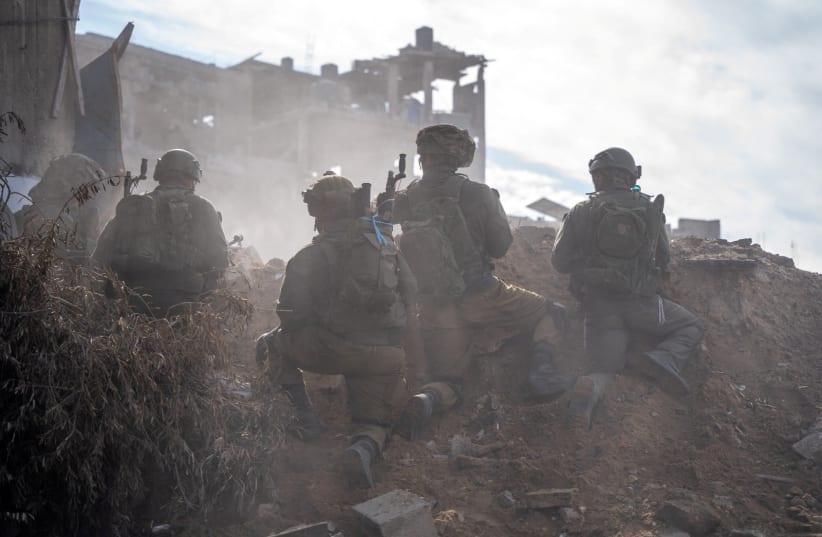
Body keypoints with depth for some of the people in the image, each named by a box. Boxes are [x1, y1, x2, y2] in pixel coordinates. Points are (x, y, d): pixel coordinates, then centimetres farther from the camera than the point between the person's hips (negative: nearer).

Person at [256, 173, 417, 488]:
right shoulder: (386, 243, 12)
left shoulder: (313, 255, -1)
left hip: (336, 349, -3)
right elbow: (410, 293, 13)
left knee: (272, 344, 22)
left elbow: (293, 311, -7)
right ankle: (365, 449, -16)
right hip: (386, 355, 4)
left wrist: (276, 336, 14)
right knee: (374, 423, 22)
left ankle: (306, 418, 11)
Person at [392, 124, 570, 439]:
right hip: (481, 299, -2)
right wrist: (495, 204, 14)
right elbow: (501, 246, -1)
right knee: (550, 313, 21)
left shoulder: (403, 203, -5)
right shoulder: (477, 194, -13)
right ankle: (541, 371, -5)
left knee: (447, 381, 15)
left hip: (435, 310, 3)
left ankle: (425, 400, -20)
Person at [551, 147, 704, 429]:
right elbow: (663, 259, 14)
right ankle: (665, 358, -12)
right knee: (691, 326, 20)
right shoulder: (650, 208, 6)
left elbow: (560, 262, 3)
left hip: (598, 304, 1)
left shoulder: (580, 212, 2)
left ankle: (589, 390, -27)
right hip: (641, 301, -1)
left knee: (606, 367, 11)